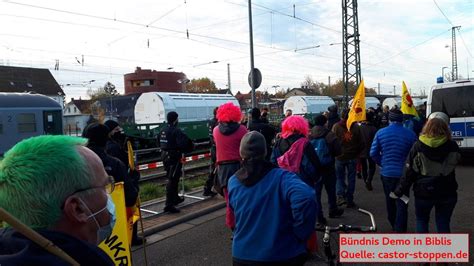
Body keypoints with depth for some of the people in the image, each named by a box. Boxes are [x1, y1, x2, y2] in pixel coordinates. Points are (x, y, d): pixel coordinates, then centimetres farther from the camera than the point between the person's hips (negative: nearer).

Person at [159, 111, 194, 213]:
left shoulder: (163, 130, 9)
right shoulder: (176, 130, -17)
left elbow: (161, 144, 16)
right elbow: (182, 144, -26)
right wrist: (191, 146, -9)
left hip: (165, 156, 9)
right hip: (174, 157, -9)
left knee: (172, 178, 23)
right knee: (172, 180, -8)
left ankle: (175, 198, 39)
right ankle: (169, 204, -11)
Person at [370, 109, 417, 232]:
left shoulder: (380, 133, -6)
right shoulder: (410, 134, -9)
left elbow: (373, 153, -5)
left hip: (386, 172, 2)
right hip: (403, 173, -2)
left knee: (390, 200, 20)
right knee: (401, 203, 4)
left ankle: (393, 224, 39)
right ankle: (400, 229, 3)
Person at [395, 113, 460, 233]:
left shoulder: (418, 146, -12)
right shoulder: (452, 146, -7)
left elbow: (410, 171, -11)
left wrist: (401, 190, -3)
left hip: (423, 192, -1)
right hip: (447, 193, 1)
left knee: (421, 221, 18)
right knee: (443, 223, 14)